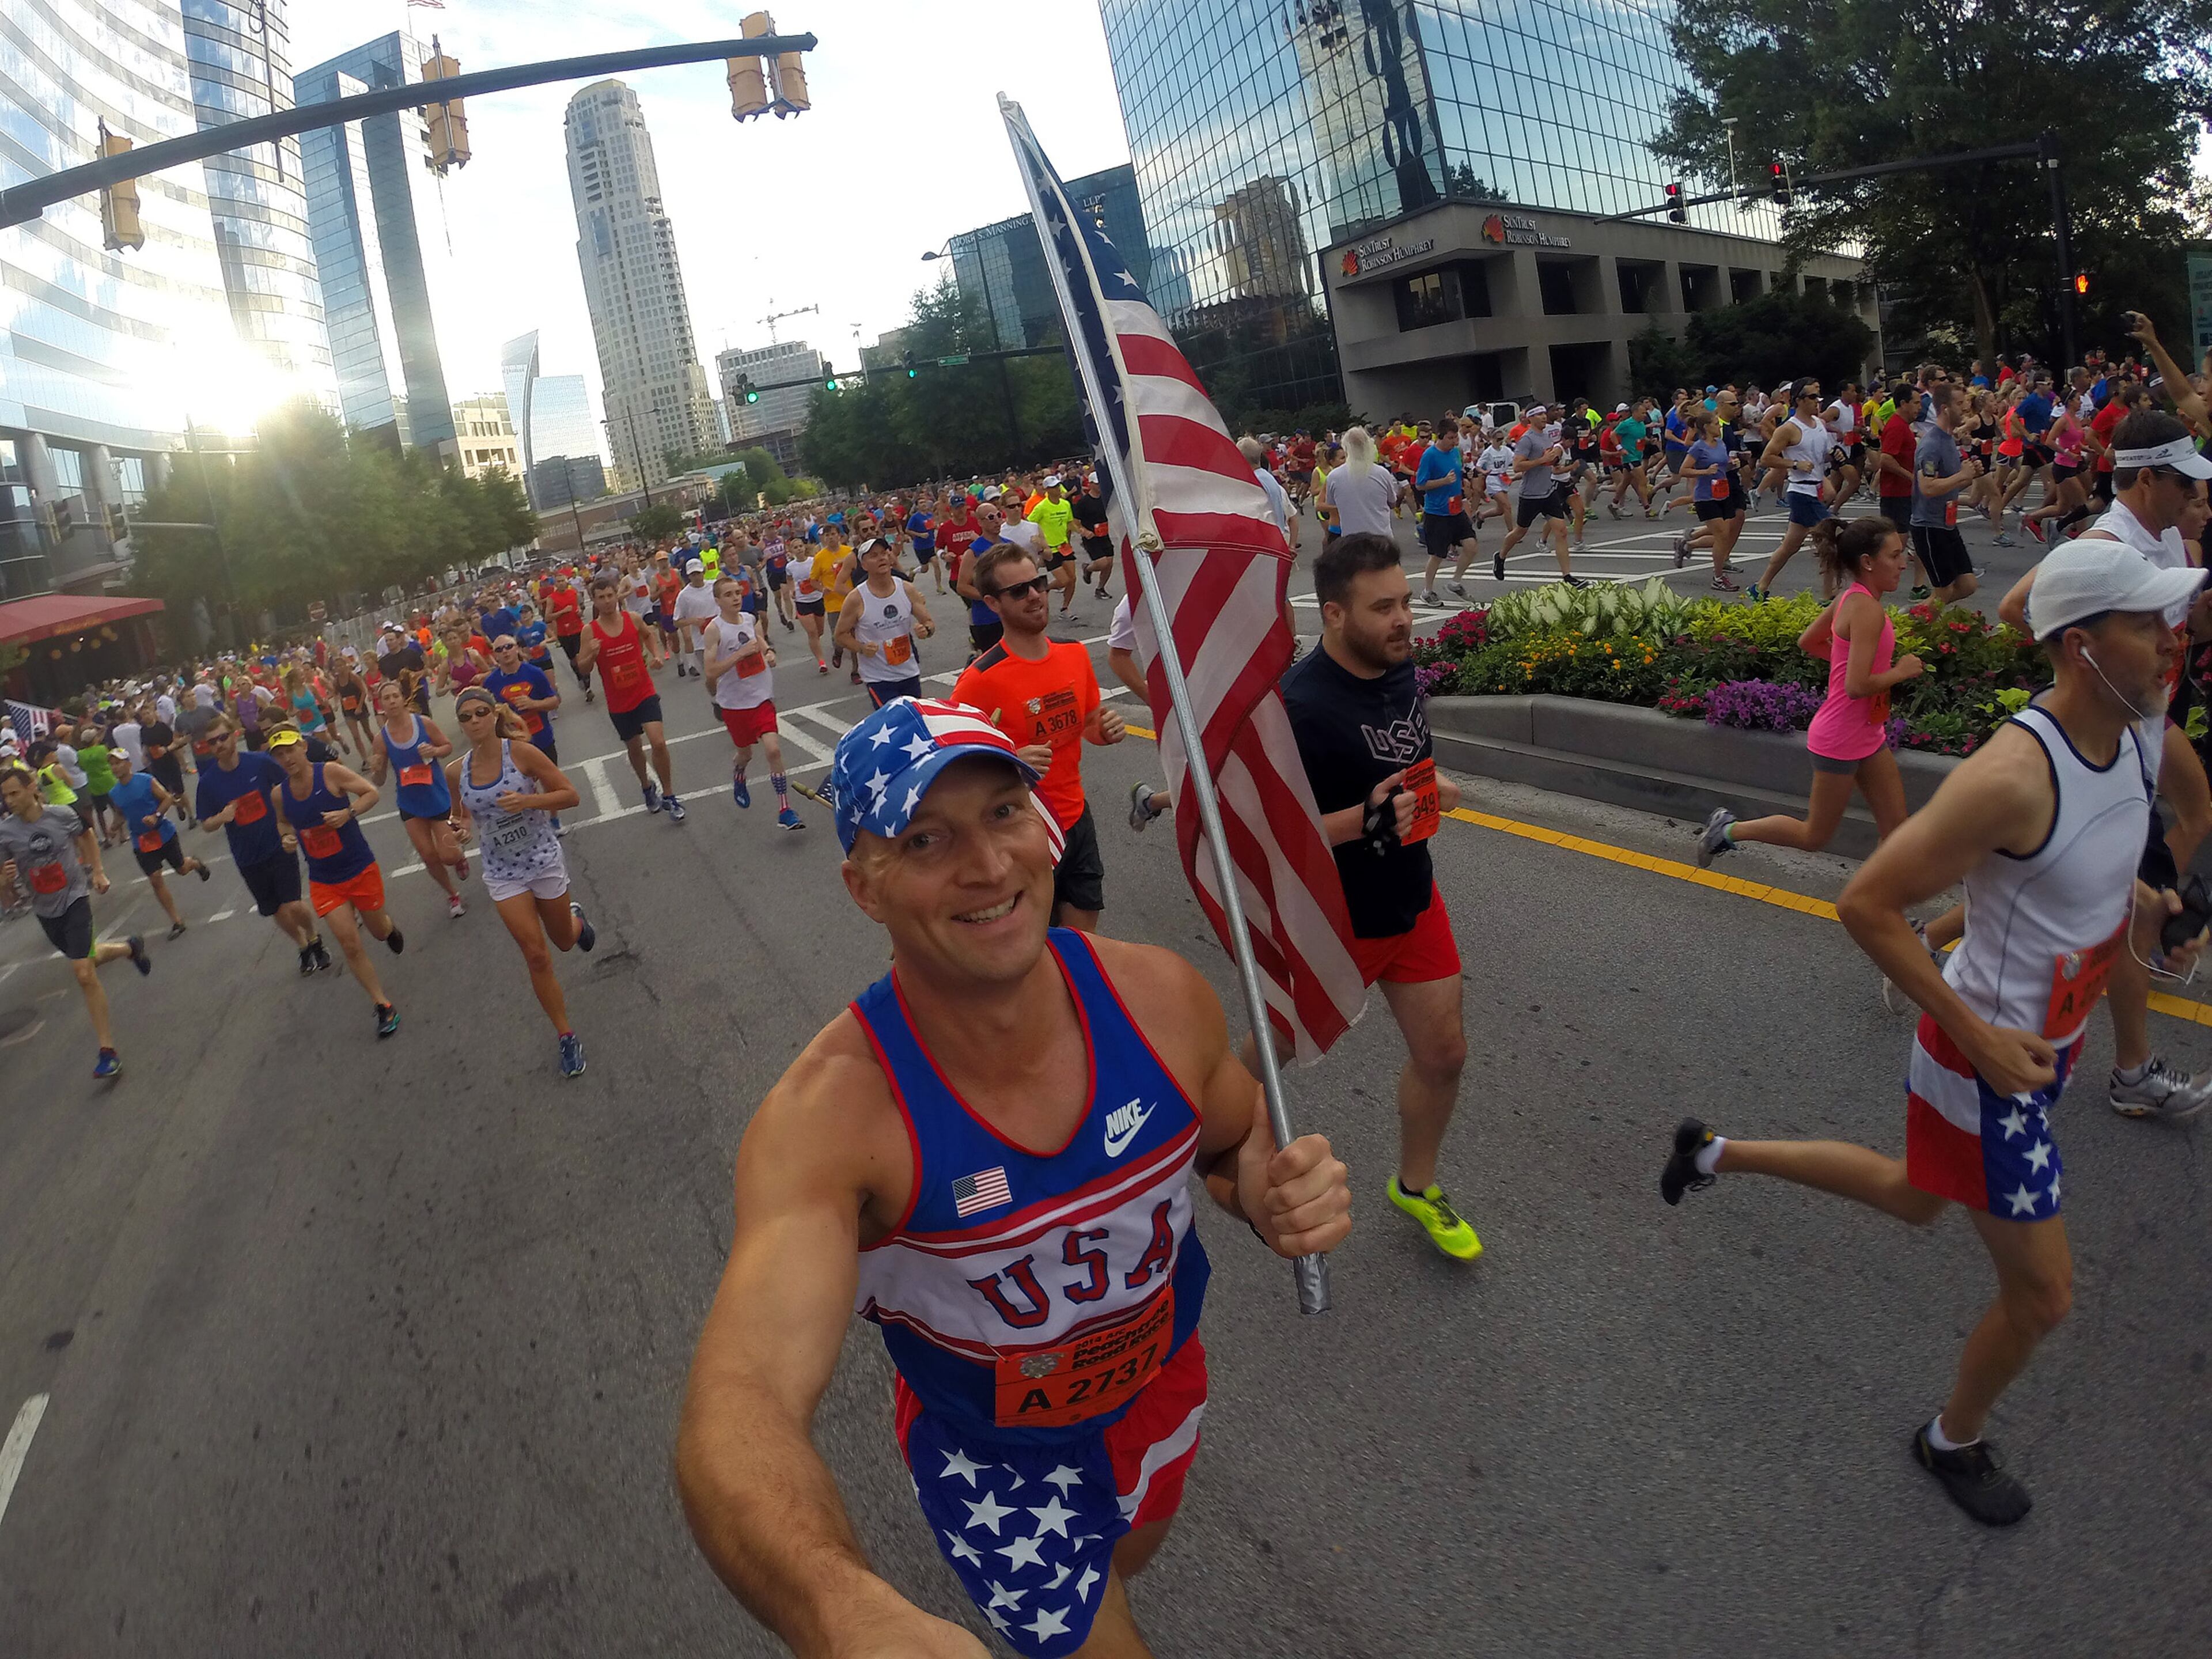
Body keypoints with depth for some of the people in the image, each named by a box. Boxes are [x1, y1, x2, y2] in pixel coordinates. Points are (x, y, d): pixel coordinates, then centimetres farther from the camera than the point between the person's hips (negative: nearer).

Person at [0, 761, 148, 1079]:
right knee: (88, 960, 22)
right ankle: (130, 947, 58)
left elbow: (87, 835, 11)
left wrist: (98, 871, 8)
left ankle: (108, 1051, -4)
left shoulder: (62, 815, -14)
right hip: (45, 910, 3)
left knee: (84, 974, -13)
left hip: (75, 898, -3)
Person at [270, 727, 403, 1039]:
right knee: (349, 944, -8)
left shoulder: (330, 772, -15)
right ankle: (383, 1006, 2)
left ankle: (391, 927, 56)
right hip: (324, 881, 2)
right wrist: (288, 837, -5)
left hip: (361, 869, -2)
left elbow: (371, 792, -11)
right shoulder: (280, 794, -3)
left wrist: (348, 813, -28)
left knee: (380, 931, 15)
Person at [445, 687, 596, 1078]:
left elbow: (571, 795, -12)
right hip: (503, 873, 2)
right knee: (536, 956, -4)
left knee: (563, 942, 18)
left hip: (544, 861, -1)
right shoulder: (456, 772, -5)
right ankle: (567, 1037, 8)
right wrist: (464, 826, -12)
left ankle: (575, 917, 57)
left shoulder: (522, 753, -15)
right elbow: (462, 813, 12)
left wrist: (527, 800, -28)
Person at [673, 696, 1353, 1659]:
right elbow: (741, 1406, -45)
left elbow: (1236, 1139, -3)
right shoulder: (826, 1117, -34)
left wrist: (1271, 1191, -28)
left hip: (1161, 1385, 4)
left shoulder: (1159, 997, -24)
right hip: (989, 1456, -4)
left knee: (1126, 1562, 32)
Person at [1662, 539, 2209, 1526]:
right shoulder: (2012, 776, -30)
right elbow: (1867, 905, -27)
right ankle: (1953, 1441, 35)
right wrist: (1977, 1036, -25)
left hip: (2046, 1044, 9)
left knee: (1912, 1198, 28)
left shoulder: (2128, 735, -1)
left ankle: (1718, 1153, 44)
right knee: (2042, 1295, 7)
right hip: (1981, 1062, -9)